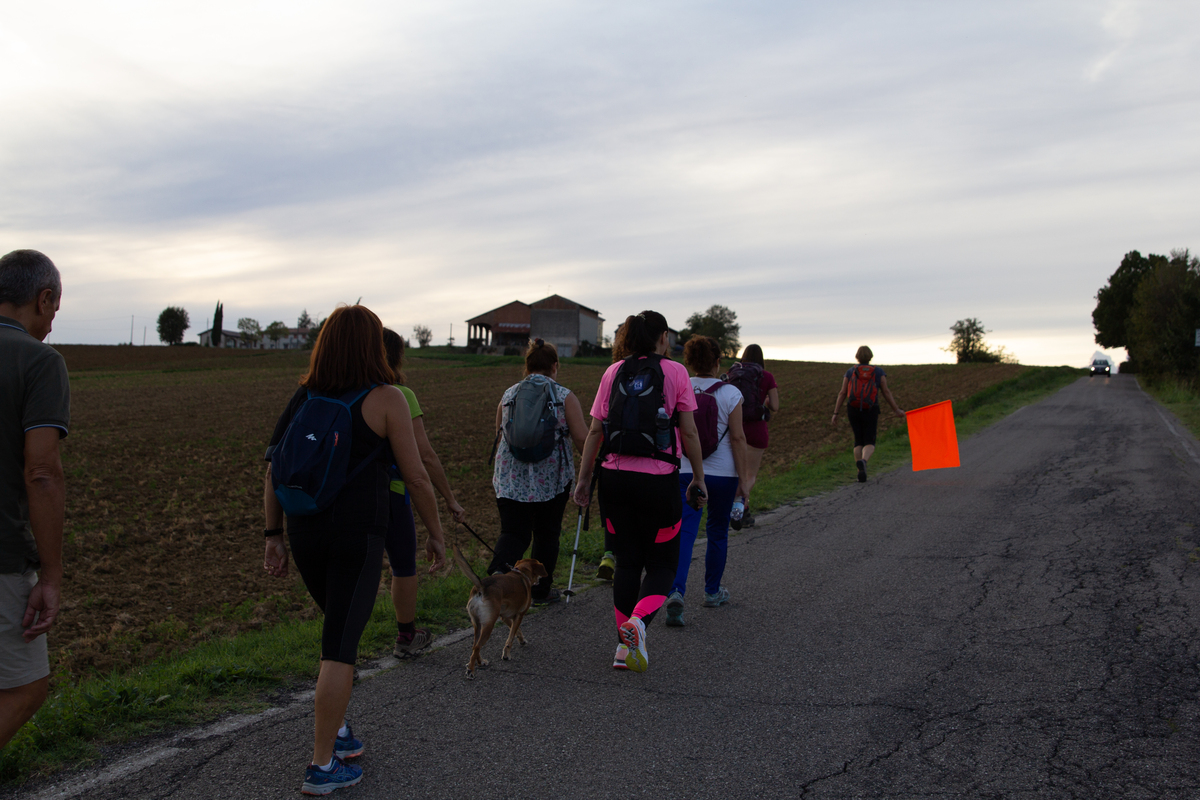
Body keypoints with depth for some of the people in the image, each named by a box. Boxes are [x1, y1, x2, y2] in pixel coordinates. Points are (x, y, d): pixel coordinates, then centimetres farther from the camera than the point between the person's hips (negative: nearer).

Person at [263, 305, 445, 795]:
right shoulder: (385, 399, -7)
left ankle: (334, 729, 30)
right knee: (340, 648, 1)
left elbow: (274, 470, 6)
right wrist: (435, 534, 4)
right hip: (357, 535, -6)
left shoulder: (305, 396, 7)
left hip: (304, 532, 6)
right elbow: (416, 477, -7)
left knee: (343, 629, 24)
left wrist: (274, 536, 11)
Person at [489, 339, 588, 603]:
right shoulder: (564, 397, -2)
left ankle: (498, 572, -24)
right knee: (547, 533, 13)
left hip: (511, 479, 2)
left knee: (513, 532, 3)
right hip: (552, 479, -2)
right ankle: (541, 590, 23)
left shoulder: (508, 395, 8)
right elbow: (582, 438, -6)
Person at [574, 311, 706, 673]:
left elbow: (594, 431, 5)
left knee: (627, 561, 14)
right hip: (659, 480, -3)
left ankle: (625, 646, 15)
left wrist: (584, 478, 10)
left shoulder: (613, 373, 7)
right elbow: (689, 432, -3)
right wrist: (698, 479, 5)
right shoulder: (675, 372, -1)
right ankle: (638, 620, -16)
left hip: (615, 478, 4)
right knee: (662, 563, 10)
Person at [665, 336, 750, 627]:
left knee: (684, 532, -2)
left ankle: (676, 591, -21)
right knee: (718, 532, 16)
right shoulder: (730, 393, -9)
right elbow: (737, 438, -9)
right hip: (722, 473, -1)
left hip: (685, 472, 2)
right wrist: (744, 479, -4)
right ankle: (712, 592, 29)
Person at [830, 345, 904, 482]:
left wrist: (836, 413, 2)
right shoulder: (878, 372, 3)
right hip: (870, 411, -2)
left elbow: (842, 393, 1)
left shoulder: (850, 372, 6)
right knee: (869, 443, 1)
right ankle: (863, 461, -33)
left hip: (853, 410, 2)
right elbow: (886, 392, 0)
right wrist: (896, 410, 6)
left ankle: (861, 472, 3)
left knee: (858, 441, 15)